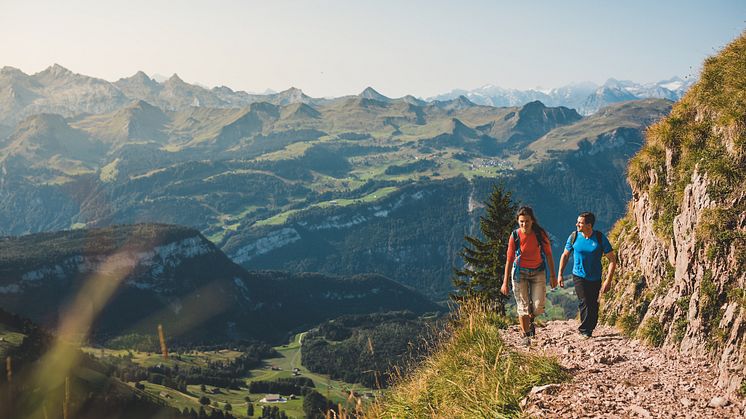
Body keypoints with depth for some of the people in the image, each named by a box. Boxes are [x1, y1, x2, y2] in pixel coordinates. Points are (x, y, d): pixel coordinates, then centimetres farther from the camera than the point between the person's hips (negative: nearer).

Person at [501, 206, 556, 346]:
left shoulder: (541, 234, -10)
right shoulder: (514, 236, -10)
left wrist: (553, 276, 2)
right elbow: (509, 259, -5)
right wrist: (505, 282, -4)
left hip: (538, 272, 1)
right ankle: (525, 335, 13)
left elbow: (548, 255, 0)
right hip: (520, 272, -1)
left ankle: (531, 320, 29)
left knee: (538, 306, -6)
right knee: (523, 305, -2)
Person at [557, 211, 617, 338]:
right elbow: (565, 255, 8)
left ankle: (589, 329, 26)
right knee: (584, 303, -13)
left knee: (593, 305, 7)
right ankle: (585, 330, 0)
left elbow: (612, 260, -8)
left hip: (595, 278, 1)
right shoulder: (574, 236, -8)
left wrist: (608, 281, -15)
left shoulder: (600, 238, -12)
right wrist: (560, 274, 5)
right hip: (579, 276, 0)